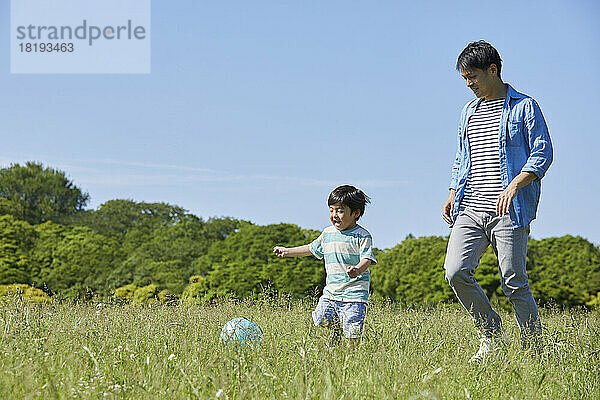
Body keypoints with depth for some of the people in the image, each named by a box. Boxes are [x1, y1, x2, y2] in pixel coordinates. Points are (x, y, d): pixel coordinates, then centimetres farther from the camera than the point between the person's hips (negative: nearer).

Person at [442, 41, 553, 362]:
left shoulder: (524, 107, 1)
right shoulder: (469, 111, 20)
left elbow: (543, 154, -5)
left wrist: (514, 186, -18)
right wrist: (452, 195, 11)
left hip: (509, 212, -5)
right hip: (469, 211, 5)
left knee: (514, 283, -5)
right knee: (456, 272, -10)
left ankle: (533, 350, 9)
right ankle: (490, 335, 8)